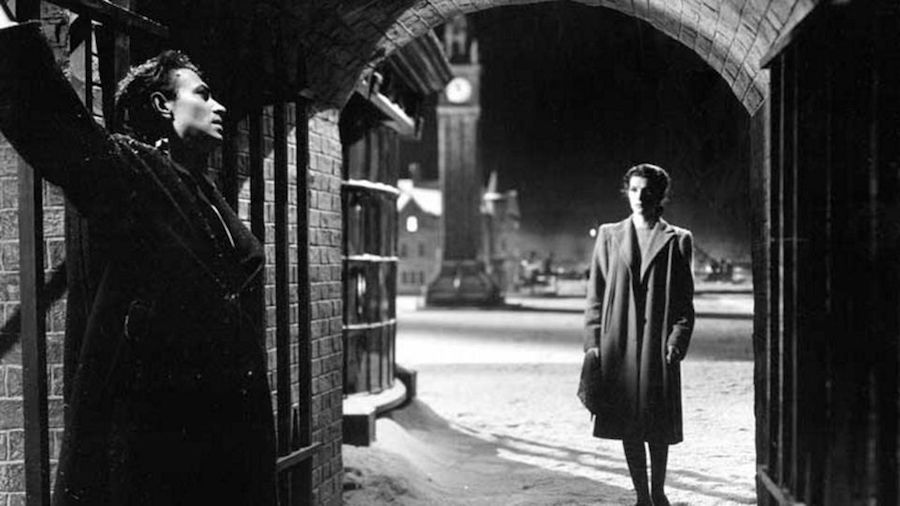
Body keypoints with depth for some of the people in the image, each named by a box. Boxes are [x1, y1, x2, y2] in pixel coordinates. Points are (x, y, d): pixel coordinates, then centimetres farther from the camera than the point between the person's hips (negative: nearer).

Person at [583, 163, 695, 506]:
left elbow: (685, 299, 3)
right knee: (627, 425, 5)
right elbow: (596, 293, 8)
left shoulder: (676, 240, 5)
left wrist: (677, 339, -10)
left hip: (658, 345, -1)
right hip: (618, 344, 2)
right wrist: (592, 340, 0)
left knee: (659, 425, 3)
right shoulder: (609, 236, 9)